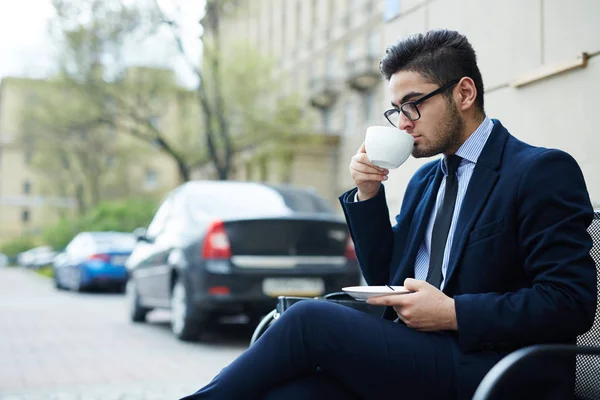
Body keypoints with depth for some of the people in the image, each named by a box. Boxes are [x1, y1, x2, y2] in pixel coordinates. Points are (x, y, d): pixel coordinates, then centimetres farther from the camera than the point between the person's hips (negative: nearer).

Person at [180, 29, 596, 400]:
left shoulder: (544, 171, -4)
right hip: (413, 356, 6)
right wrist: (368, 195, 7)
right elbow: (386, 278, 20)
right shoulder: (425, 179, 19)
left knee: (310, 320, -21)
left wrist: (453, 314, -17)